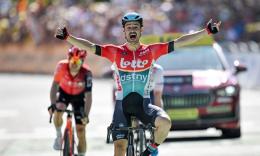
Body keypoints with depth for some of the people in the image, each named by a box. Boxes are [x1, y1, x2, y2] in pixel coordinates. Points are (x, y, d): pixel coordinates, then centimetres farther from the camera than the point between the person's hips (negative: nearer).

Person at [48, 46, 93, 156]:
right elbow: (54, 85, -28)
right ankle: (59, 135, -2)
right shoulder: (62, 66, -32)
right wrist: (52, 104, -39)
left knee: (81, 130, -5)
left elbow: (88, 96, -35)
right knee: (58, 111, -30)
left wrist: (86, 115, -43)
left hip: (79, 96, -1)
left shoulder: (86, 73, -35)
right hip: (64, 92, 1)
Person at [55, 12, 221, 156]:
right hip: (122, 104, 0)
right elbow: (89, 47, -9)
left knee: (165, 122, -28)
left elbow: (179, 42, -3)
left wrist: (207, 31, -8)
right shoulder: (116, 52, -1)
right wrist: (67, 37, -22)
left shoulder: (151, 51, 0)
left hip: (143, 103, 0)